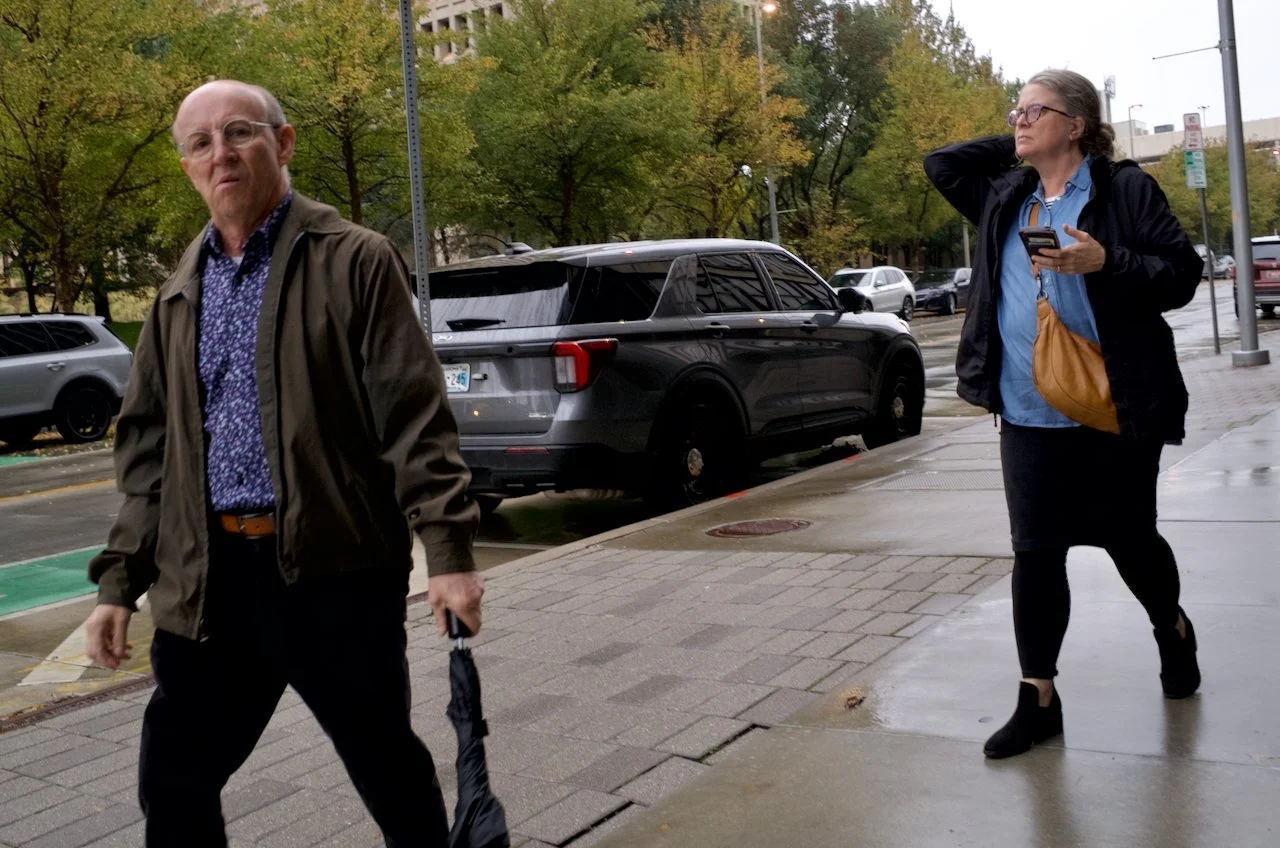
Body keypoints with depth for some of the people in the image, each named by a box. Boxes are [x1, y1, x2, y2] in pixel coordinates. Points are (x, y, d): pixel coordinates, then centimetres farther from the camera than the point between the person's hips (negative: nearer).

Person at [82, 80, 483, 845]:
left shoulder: (353, 261, -3)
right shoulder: (181, 292, 14)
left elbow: (415, 417, -10)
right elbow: (148, 446, 16)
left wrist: (448, 547, -18)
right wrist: (121, 579, 11)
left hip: (337, 569, -5)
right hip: (210, 580, 5)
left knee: (390, 772, 9)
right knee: (172, 784, 12)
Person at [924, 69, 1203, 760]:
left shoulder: (1125, 189, -4)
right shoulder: (1004, 197, 10)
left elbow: (1182, 275, -6)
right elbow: (939, 162, 21)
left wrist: (1106, 262, -23)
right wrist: (1018, 149, 10)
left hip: (1116, 411, -3)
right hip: (1028, 416, 4)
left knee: (1129, 538, 12)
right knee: (1035, 553, 1)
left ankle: (1172, 631, 43)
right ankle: (1038, 699, 9)